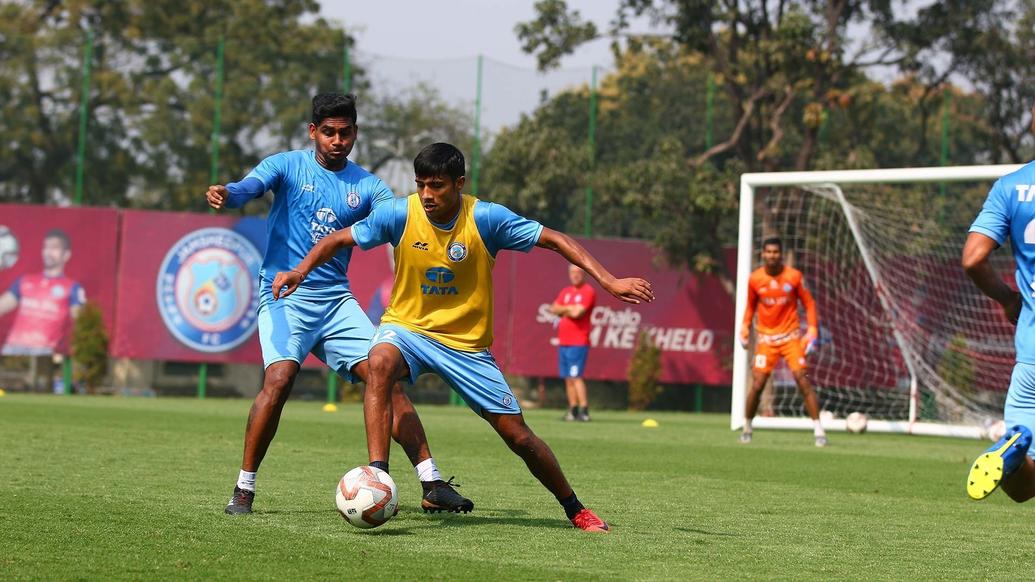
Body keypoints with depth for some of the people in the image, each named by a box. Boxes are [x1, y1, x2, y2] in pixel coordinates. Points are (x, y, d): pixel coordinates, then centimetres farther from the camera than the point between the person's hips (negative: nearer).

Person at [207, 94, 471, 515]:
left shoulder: (366, 185, 10)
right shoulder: (288, 166, 1)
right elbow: (249, 187, -17)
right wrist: (226, 195, -41)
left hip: (336, 300, 4)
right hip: (285, 295, -4)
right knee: (279, 378, -24)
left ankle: (432, 486, -4)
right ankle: (244, 491, -12)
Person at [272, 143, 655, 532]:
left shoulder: (487, 219, -15)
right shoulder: (400, 214, -13)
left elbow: (555, 240, -9)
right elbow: (339, 240, -2)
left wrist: (609, 282, -16)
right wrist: (301, 271, -18)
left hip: (467, 345, 0)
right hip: (407, 328, 0)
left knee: (519, 436, 0)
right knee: (380, 363, -37)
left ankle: (575, 510, 22)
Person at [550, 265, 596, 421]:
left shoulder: (588, 291, -5)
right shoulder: (566, 292, 18)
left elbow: (578, 312, -16)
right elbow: (553, 309, 9)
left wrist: (563, 310, 1)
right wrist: (570, 308, -5)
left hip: (578, 342, -7)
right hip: (563, 342, 7)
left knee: (576, 376, -14)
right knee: (568, 378, 6)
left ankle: (584, 410, -15)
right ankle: (573, 410, 9)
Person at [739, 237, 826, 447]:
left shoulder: (794, 276, -6)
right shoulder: (755, 279, -2)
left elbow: (808, 303, 2)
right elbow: (750, 305, 13)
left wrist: (812, 328, -8)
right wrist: (745, 326, 1)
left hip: (790, 335, -1)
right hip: (766, 338, 1)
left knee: (803, 381, -10)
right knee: (757, 385, -5)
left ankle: (819, 431, -6)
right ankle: (747, 427, 17)